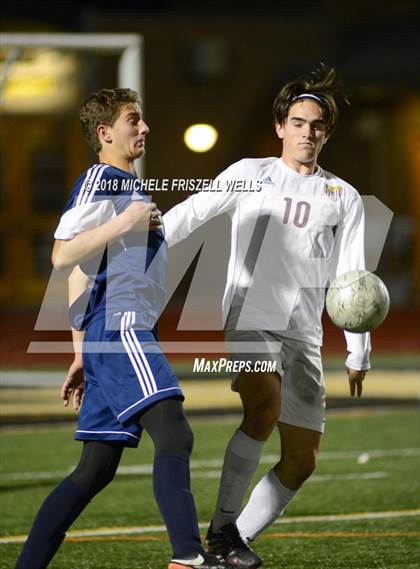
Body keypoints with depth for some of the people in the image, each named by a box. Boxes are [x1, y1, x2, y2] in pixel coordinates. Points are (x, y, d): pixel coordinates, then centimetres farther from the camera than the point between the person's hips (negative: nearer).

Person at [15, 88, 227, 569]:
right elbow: (62, 255, -14)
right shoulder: (98, 181, -4)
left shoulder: (127, 185, 26)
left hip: (123, 336, 10)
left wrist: (82, 355, 26)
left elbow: (81, 275, 27)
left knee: (98, 467, 8)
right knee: (173, 434, -22)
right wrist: (124, 223, -18)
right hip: (118, 330, -10)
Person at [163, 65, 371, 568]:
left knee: (302, 460, -2)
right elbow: (189, 214, 6)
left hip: (303, 337, 4)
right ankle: (223, 527, -20)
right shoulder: (249, 174, 9)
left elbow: (352, 280, 12)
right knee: (264, 404, -30)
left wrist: (358, 354, 6)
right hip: (248, 316, -4)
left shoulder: (344, 198, 14)